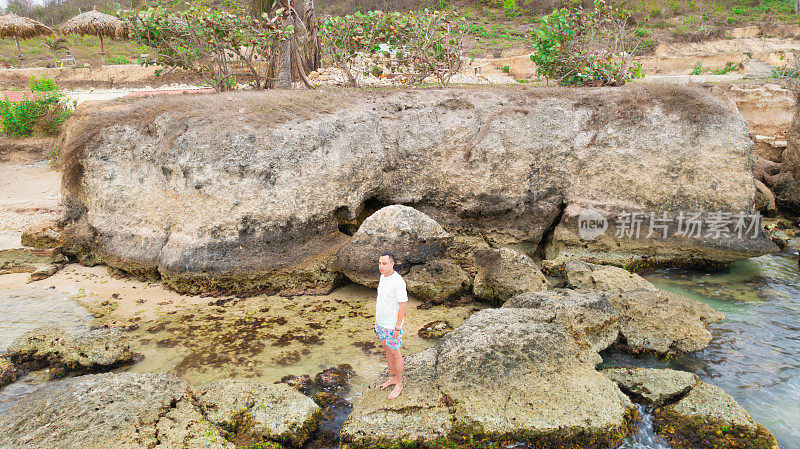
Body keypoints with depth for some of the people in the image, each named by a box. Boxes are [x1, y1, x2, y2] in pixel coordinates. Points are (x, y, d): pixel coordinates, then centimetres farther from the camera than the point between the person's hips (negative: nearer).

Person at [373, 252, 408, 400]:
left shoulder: (398, 282, -27)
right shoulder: (383, 277, 1)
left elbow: (403, 305, -23)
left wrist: (397, 328, -20)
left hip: (392, 325, -8)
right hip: (380, 322, 8)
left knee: (395, 354, 7)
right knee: (387, 350, 21)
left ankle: (399, 384, 24)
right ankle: (392, 377, 39)